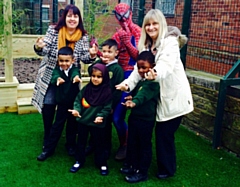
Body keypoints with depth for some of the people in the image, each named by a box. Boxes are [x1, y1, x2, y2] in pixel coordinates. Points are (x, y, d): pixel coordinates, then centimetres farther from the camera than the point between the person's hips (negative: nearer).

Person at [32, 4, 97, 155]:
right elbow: (45, 50, -12)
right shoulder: (53, 30, -7)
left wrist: (91, 55, -29)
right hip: (51, 75, 0)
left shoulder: (83, 37, -4)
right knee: (48, 104, 2)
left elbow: (84, 57, -8)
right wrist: (39, 47, -34)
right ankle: (48, 137, 23)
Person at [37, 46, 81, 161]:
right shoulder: (57, 70, -8)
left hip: (74, 103, 0)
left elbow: (75, 74, -36)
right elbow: (54, 77, -31)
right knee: (57, 126, 7)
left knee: (72, 126, 14)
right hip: (62, 104, 1)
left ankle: (71, 146, 34)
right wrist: (57, 79, -56)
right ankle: (48, 149, 17)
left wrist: (76, 77, -61)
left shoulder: (75, 70, -11)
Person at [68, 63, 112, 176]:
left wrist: (101, 116, -26)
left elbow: (107, 108, -12)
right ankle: (79, 161, 36)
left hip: (97, 123, -4)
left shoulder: (107, 91, -13)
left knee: (98, 144, 13)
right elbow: (78, 99, 3)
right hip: (83, 120, 4)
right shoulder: (86, 88, -2)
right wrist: (76, 109, -15)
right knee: (81, 142, 18)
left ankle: (102, 164, 31)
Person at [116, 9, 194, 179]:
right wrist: (128, 83, -19)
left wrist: (155, 74, -54)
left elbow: (166, 65, -33)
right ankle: (164, 165, 33)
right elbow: (139, 68, -1)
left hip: (174, 96, -7)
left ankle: (167, 169, 20)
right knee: (160, 132, 14)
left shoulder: (170, 41, -15)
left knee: (164, 133, 0)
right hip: (160, 96, 7)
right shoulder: (146, 45, 8)